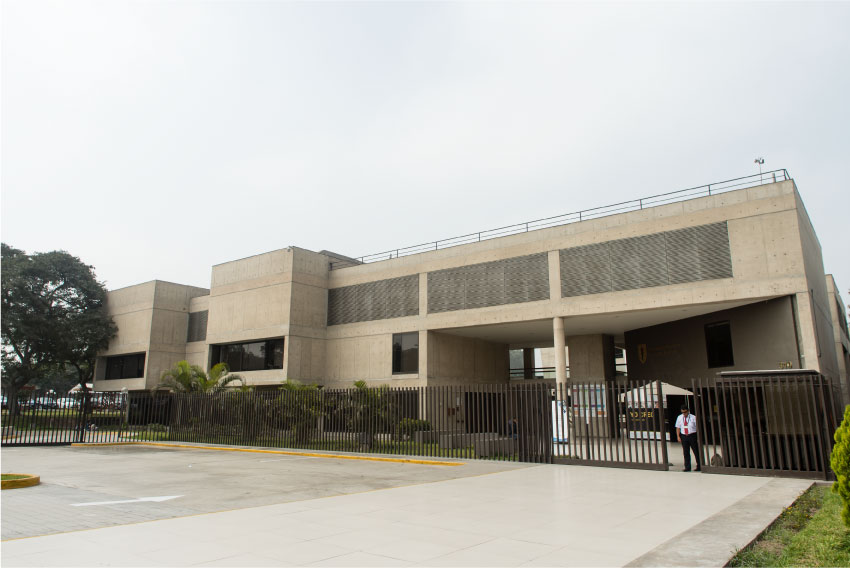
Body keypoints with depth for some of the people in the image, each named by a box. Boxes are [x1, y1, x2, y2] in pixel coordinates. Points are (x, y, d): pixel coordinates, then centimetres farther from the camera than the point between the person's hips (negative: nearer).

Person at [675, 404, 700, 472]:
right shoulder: (679, 417, 5)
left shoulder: (693, 417, -5)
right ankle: (687, 467, 11)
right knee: (686, 452, 4)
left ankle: (699, 467, 15)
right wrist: (678, 436, 0)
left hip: (692, 436, -3)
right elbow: (678, 427, 9)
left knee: (696, 452, 5)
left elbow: (698, 427, -4)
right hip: (684, 436, 3)